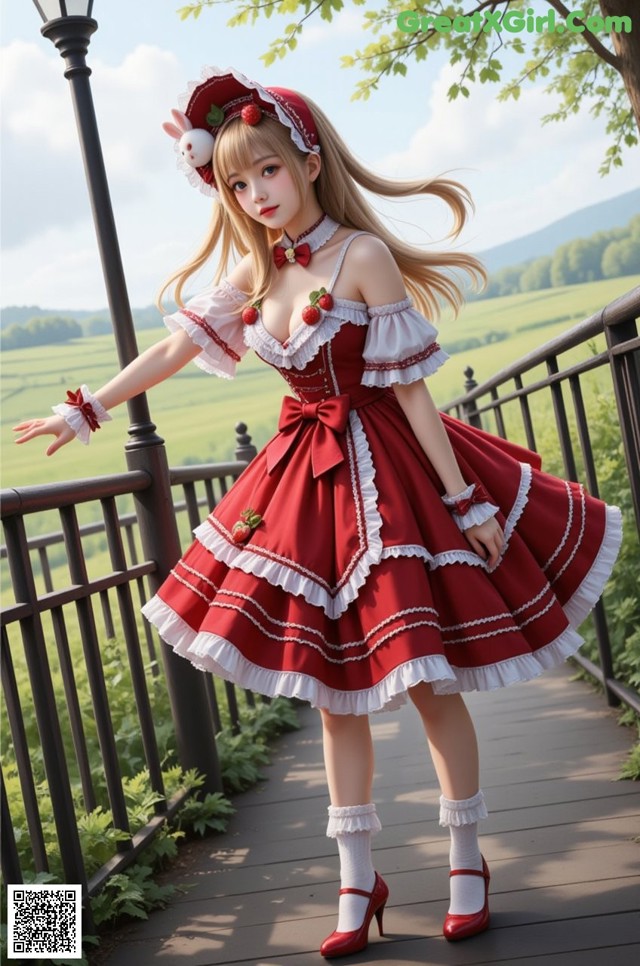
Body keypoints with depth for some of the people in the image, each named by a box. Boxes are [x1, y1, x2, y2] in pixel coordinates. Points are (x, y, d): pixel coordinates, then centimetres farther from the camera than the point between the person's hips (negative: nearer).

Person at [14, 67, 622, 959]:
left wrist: (465, 500, -14)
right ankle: (358, 884, 22)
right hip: (306, 477, 6)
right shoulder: (255, 268, 3)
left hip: (386, 473, -6)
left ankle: (468, 865, 21)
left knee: (427, 683, 2)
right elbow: (175, 349, 10)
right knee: (334, 693, 9)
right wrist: (86, 411, 12)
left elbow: (410, 389, -15)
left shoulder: (362, 257, -14)